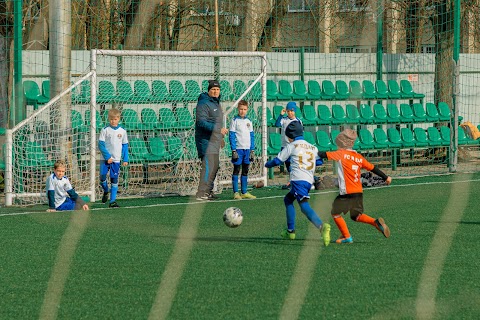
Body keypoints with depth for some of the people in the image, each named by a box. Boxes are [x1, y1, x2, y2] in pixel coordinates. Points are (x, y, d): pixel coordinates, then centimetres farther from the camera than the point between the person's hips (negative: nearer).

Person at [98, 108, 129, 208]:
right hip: (105, 159, -1)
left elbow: (125, 146, 10)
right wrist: (107, 157, -12)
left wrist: (125, 159, 4)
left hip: (116, 159, 1)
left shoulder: (122, 131, 5)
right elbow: (101, 144, -5)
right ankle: (105, 191, 21)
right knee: (102, 176, -9)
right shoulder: (105, 130, -2)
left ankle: (113, 201, 2)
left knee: (114, 180, 0)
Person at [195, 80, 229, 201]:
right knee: (208, 166, -15)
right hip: (206, 141, -10)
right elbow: (201, 122, -22)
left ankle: (208, 191, 19)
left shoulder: (216, 103, 19)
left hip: (214, 140, 10)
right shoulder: (204, 103, -13)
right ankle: (201, 193, -17)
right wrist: (219, 129, -26)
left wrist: (220, 138, 28)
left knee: (215, 166, 11)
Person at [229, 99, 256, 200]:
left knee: (245, 171, 8)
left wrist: (252, 150, 9)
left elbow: (252, 136, 14)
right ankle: (235, 192, -1)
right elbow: (231, 136, -7)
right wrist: (233, 150, -14)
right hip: (238, 149, -5)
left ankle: (244, 192, 13)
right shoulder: (235, 120, -4)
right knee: (236, 170, -2)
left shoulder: (249, 121, 11)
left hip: (247, 149, 5)